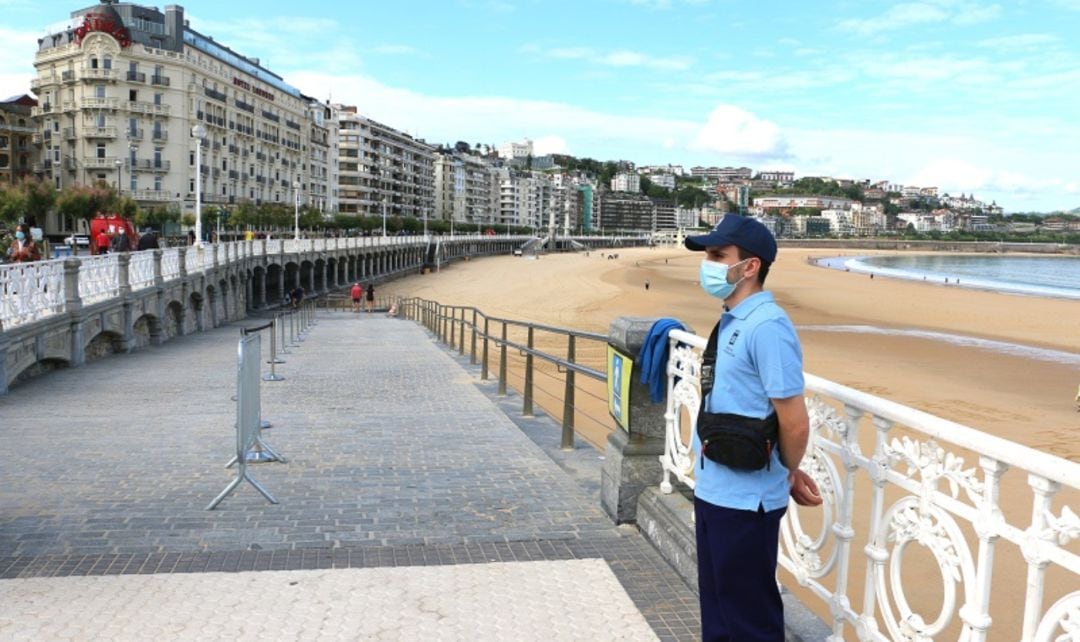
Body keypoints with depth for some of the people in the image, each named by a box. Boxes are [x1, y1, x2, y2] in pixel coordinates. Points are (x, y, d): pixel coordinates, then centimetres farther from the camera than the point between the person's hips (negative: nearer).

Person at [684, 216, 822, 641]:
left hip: (745, 500, -9)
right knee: (716, 604, 23)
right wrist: (787, 473, 14)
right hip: (713, 491, 9)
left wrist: (788, 474, -2)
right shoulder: (731, 322, 8)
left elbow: (795, 422, -20)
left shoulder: (766, 327, -21)